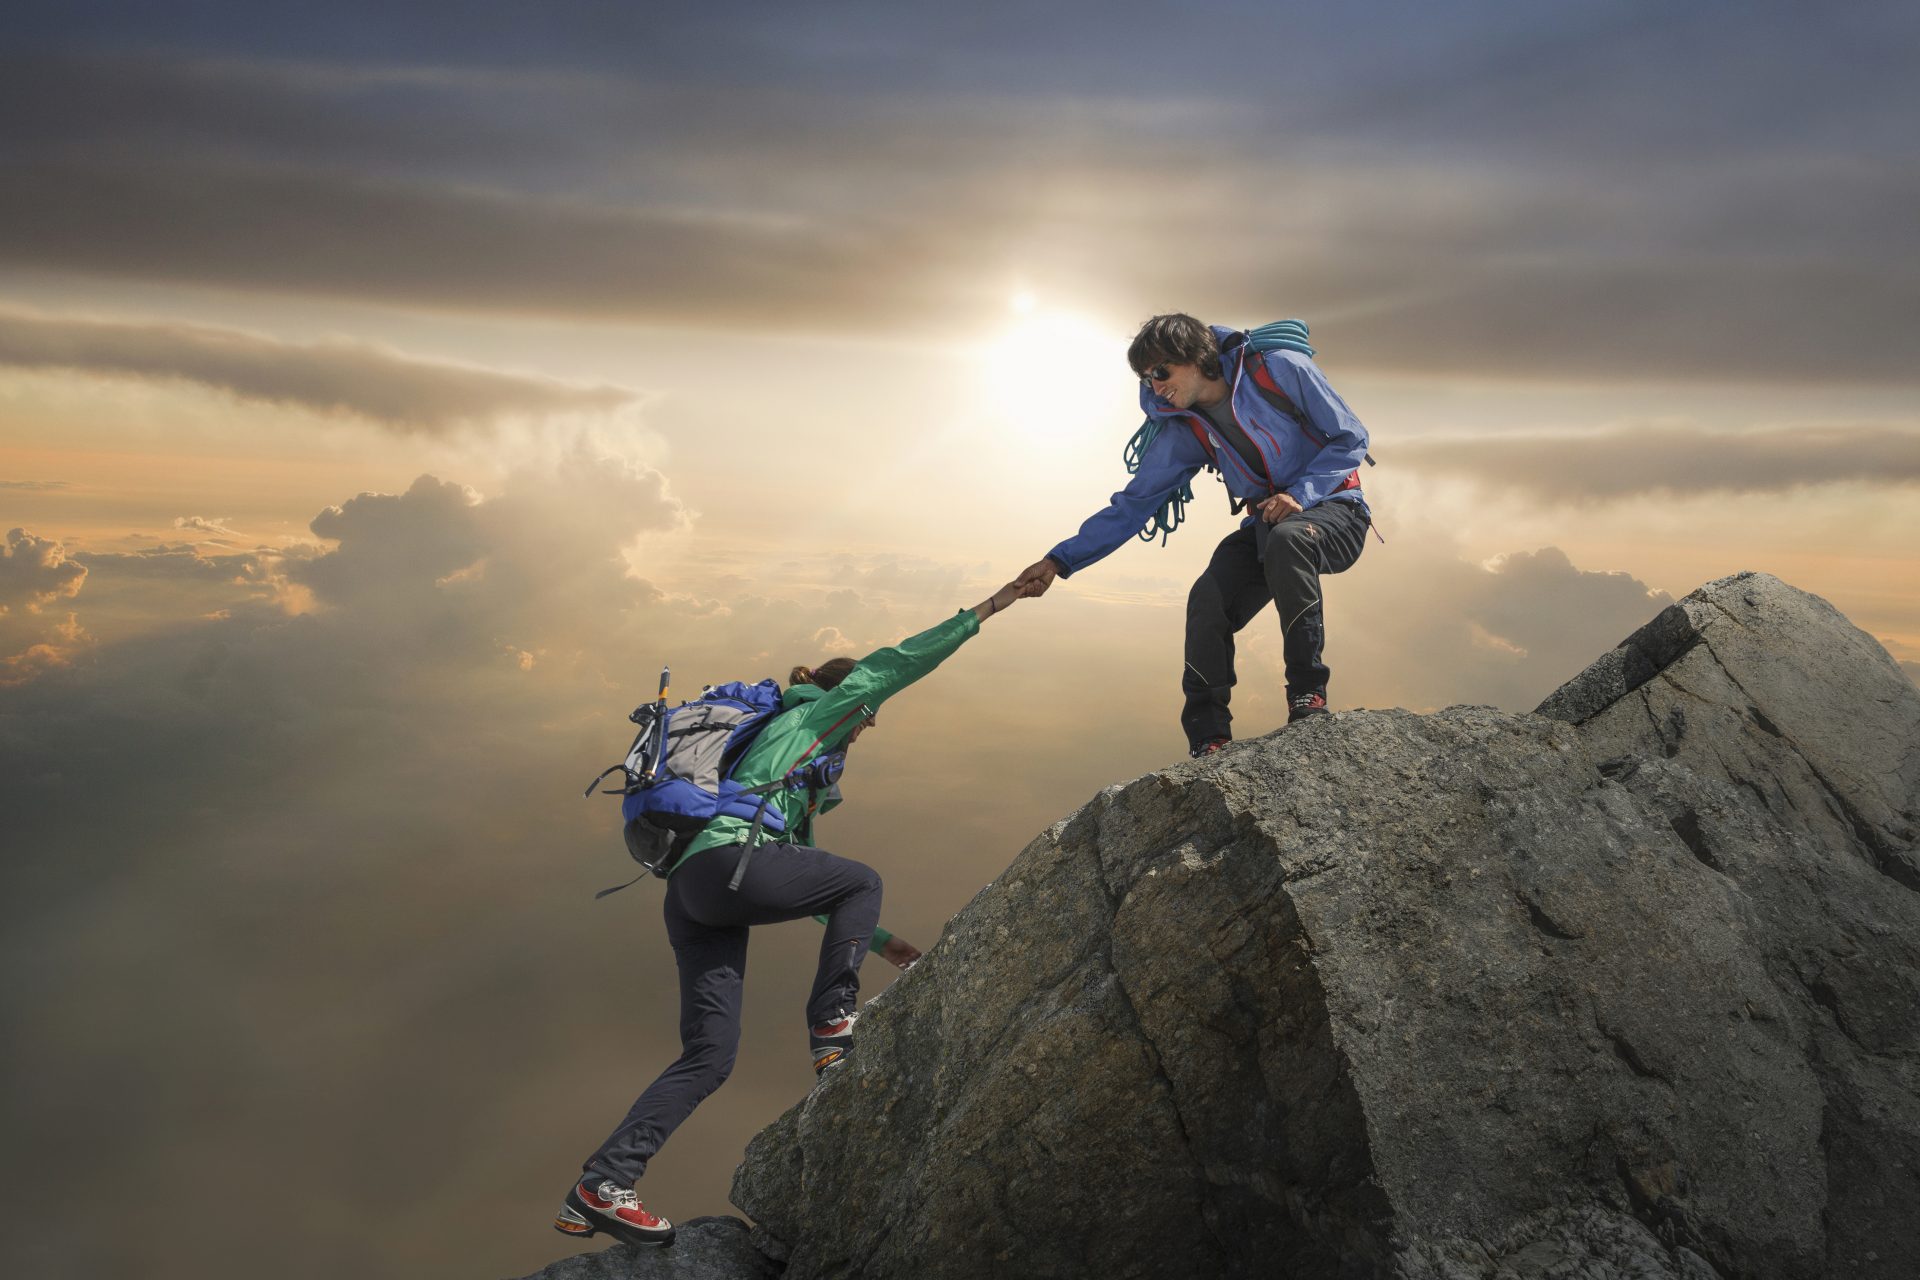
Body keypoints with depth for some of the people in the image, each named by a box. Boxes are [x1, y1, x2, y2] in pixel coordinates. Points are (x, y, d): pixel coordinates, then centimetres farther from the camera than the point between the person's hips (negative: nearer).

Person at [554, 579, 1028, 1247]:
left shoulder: (809, 763, 37)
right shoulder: (811, 715, 14)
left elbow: (809, 887, 41)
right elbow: (890, 664, 7)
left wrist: (877, 938, 43)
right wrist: (985, 608, 12)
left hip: (692, 897, 9)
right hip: (730, 863, -9)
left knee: (709, 1056, 3)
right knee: (862, 879, 10)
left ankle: (597, 1189, -2)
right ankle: (832, 1026, 1)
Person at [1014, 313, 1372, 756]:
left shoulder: (1280, 370, -15)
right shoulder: (1183, 430, -2)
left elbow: (1351, 438, -9)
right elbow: (1134, 503, -1)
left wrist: (1300, 492, -25)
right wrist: (1060, 561, -8)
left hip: (1332, 509, -4)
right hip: (1265, 526, 5)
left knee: (1285, 538, -38)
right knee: (1207, 601, -19)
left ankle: (1308, 693, -26)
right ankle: (1209, 745, -11)